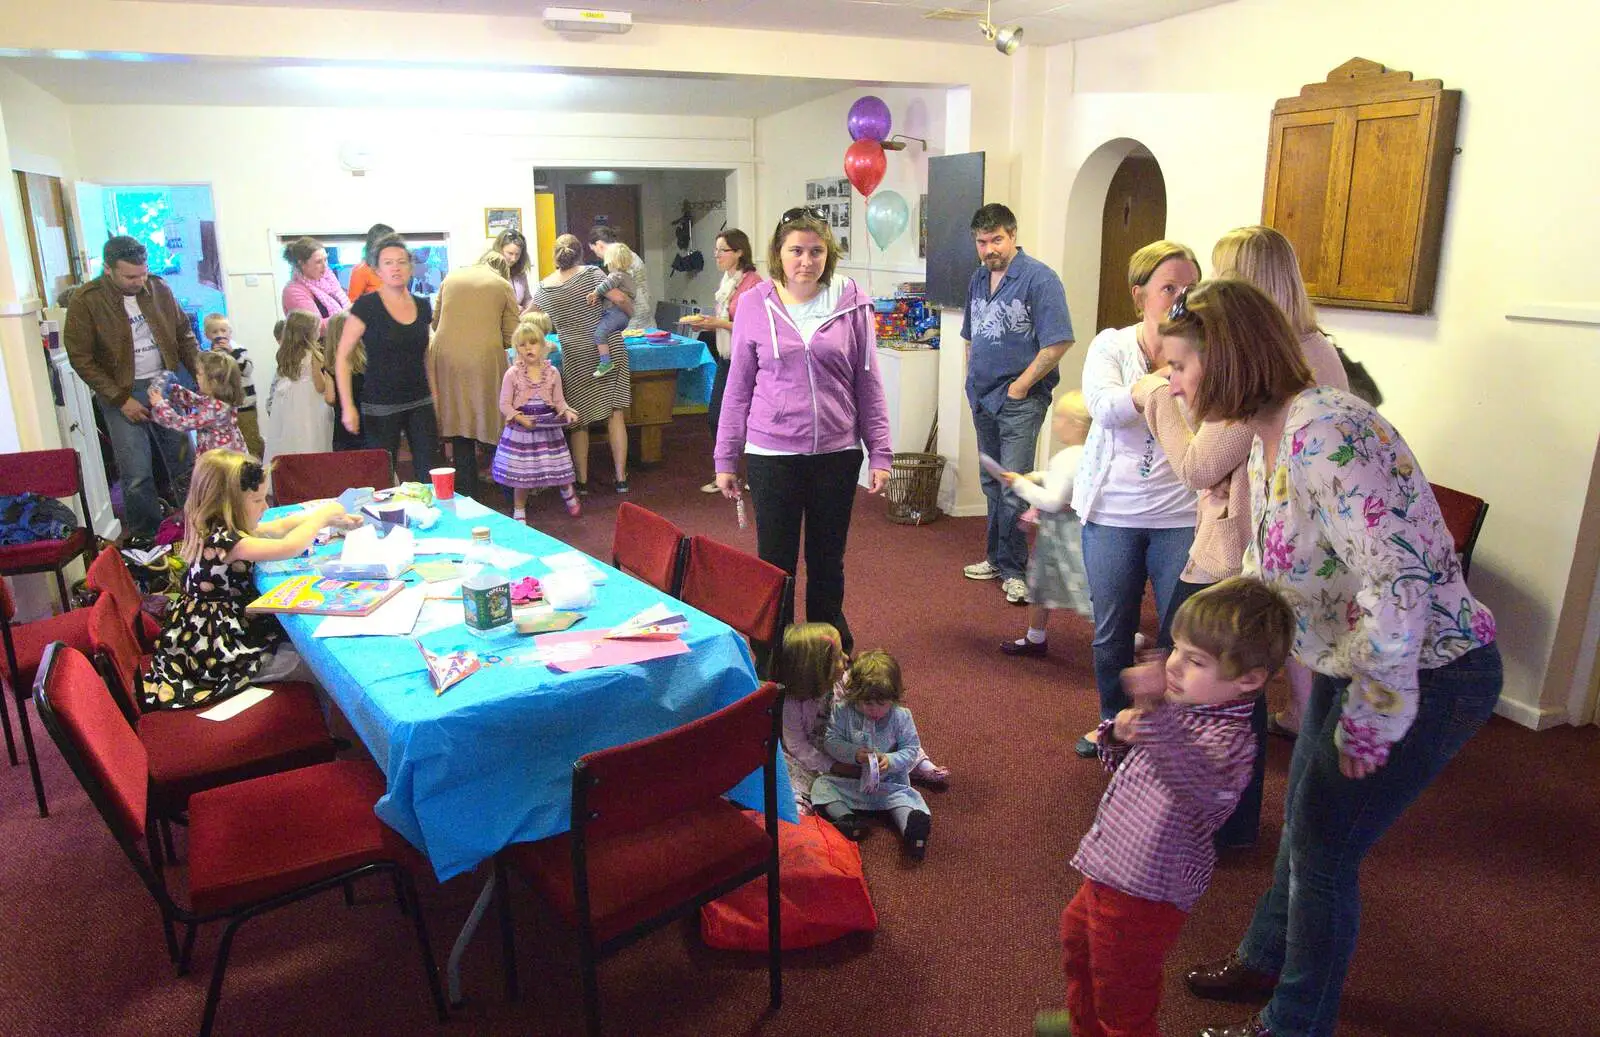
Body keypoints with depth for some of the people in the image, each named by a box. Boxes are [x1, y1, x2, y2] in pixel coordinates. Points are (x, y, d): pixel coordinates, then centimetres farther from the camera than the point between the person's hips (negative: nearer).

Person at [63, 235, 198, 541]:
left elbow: (184, 333, 10)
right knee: (137, 476, -5)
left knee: (184, 464, 8)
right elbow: (81, 358, -9)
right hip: (123, 393, -3)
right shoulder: (86, 301, -11)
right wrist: (121, 399, -13)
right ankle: (147, 539, 11)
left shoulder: (158, 288, -1)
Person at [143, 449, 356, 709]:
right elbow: (287, 548, -35)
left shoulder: (216, 529, 3)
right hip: (220, 653, -10)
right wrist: (322, 514, -20)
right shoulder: (221, 541, -28)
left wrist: (328, 518, 6)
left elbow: (277, 527, 13)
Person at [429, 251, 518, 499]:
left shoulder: (451, 278, 15)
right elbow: (511, 338, 4)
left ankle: (466, 495, 13)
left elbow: (435, 321, 21)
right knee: (489, 426, 6)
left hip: (446, 359, 2)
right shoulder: (503, 286, 7)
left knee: (459, 427, 8)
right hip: (484, 361, -2)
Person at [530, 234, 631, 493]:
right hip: (608, 351, -1)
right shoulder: (591, 274, -5)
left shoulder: (543, 289, 4)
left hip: (576, 359, 1)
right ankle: (621, 478, 4)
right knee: (615, 415, 3)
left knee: (579, 421, 10)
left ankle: (582, 480, 15)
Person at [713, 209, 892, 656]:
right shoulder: (754, 305, -1)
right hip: (772, 455, -1)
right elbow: (738, 387, 4)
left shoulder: (852, 304, 0)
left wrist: (880, 453, 1)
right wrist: (726, 459, 4)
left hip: (837, 453, 1)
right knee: (775, 564, 6)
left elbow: (868, 383, 4)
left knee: (828, 563, 14)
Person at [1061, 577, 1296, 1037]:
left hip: (1145, 897, -10)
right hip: (1109, 870, 10)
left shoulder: (1230, 739, -27)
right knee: (1077, 942, 33)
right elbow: (1126, 765, 13)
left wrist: (1154, 713, -64)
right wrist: (1119, 734, -10)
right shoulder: (1181, 707, 0)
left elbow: (1195, 779, -50)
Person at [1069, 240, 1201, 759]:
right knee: (1111, 634, 14)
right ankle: (1113, 722, 36)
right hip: (1113, 511, 1)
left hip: (1182, 515, -1)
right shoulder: (1111, 345, 0)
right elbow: (1105, 407, -18)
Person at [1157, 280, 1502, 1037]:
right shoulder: (1269, 435, 1)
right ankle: (1267, 960, 47)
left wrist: (1367, 723, -22)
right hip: (1353, 661, 9)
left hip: (1425, 674, -9)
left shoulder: (1323, 433, -30)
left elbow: (1400, 587, -33)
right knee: (1305, 823, 23)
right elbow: (1266, 568, 11)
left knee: (1323, 849, 6)